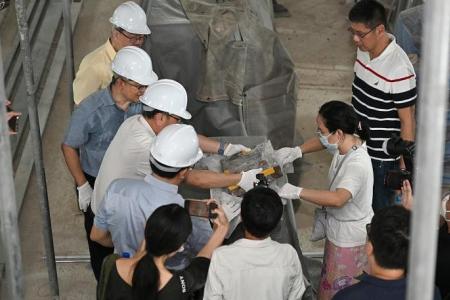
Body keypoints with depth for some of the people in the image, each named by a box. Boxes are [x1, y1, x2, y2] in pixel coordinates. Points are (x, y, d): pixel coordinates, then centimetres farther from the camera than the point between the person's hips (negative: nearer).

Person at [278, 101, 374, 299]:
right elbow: (322, 142, 14)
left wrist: (297, 192, -48)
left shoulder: (357, 164, -36)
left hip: (349, 238, -9)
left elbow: (338, 199, -50)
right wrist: (296, 151, -1)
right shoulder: (345, 142, -9)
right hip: (338, 227, 9)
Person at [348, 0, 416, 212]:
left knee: (381, 211, 11)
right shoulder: (364, 50, -4)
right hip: (360, 147, 8)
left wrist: (405, 166, -16)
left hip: (383, 156, -7)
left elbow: (407, 121, -21)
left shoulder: (398, 69, -29)